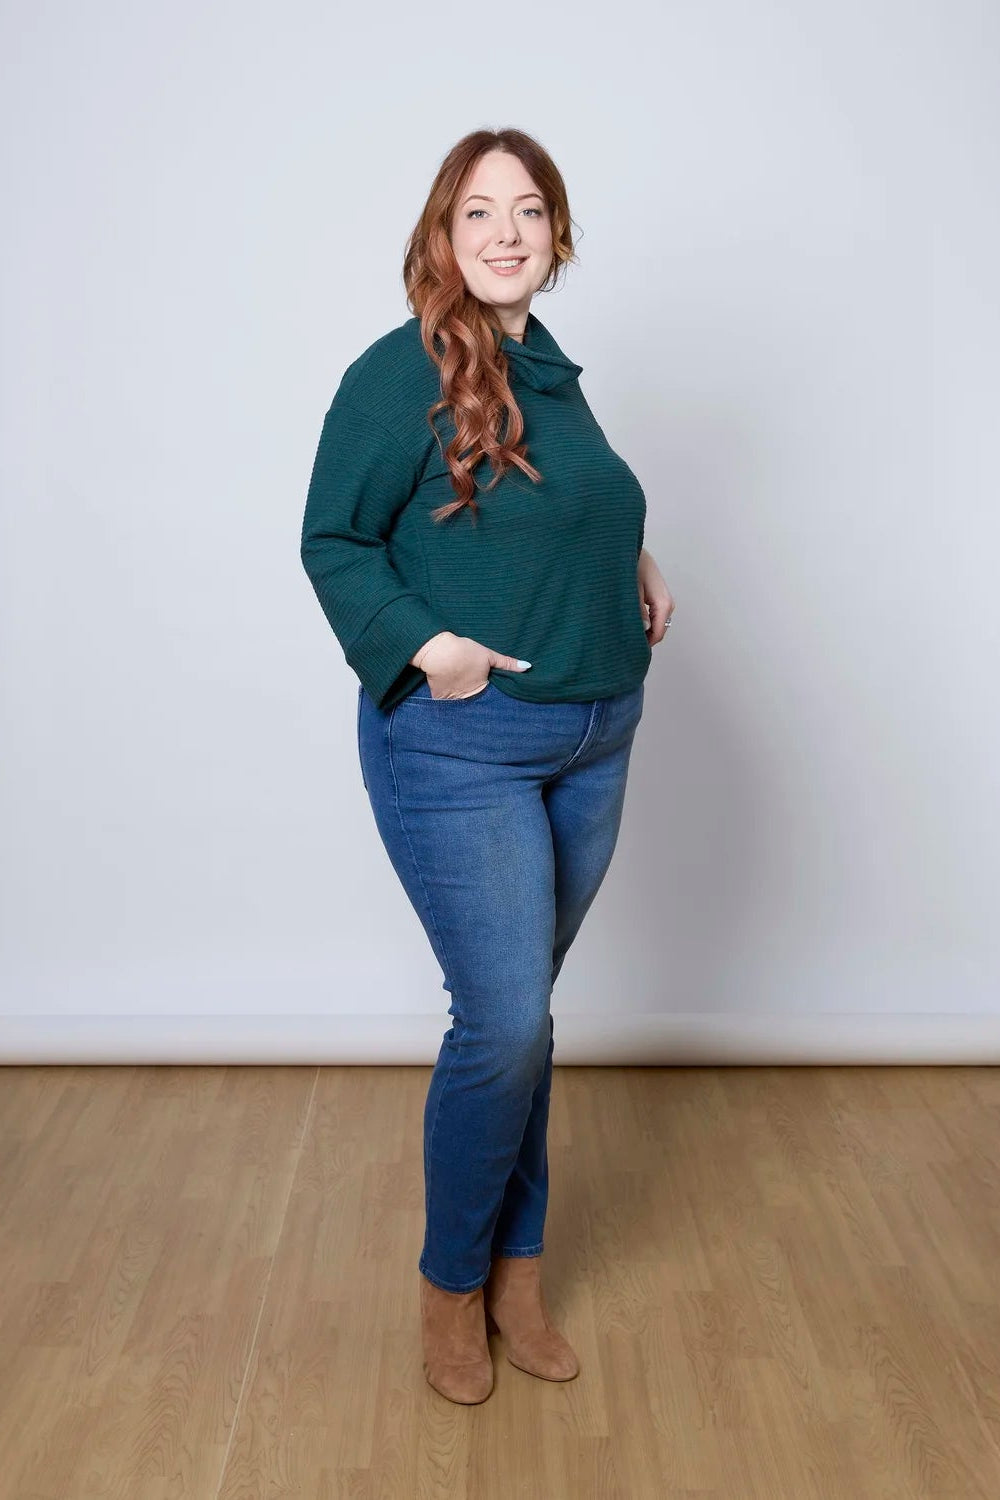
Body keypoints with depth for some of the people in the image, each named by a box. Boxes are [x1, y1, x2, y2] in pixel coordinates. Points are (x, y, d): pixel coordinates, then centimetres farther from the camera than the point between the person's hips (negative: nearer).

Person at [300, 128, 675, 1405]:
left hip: (591, 743, 7)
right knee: (503, 1022, -7)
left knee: (520, 1011, 15)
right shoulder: (399, 375, -9)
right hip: (459, 747, -7)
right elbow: (333, 542, -7)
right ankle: (452, 1285, 20)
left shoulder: (553, 373, 12)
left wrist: (628, 566, 9)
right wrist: (420, 644, -20)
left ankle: (518, 1271, 32)